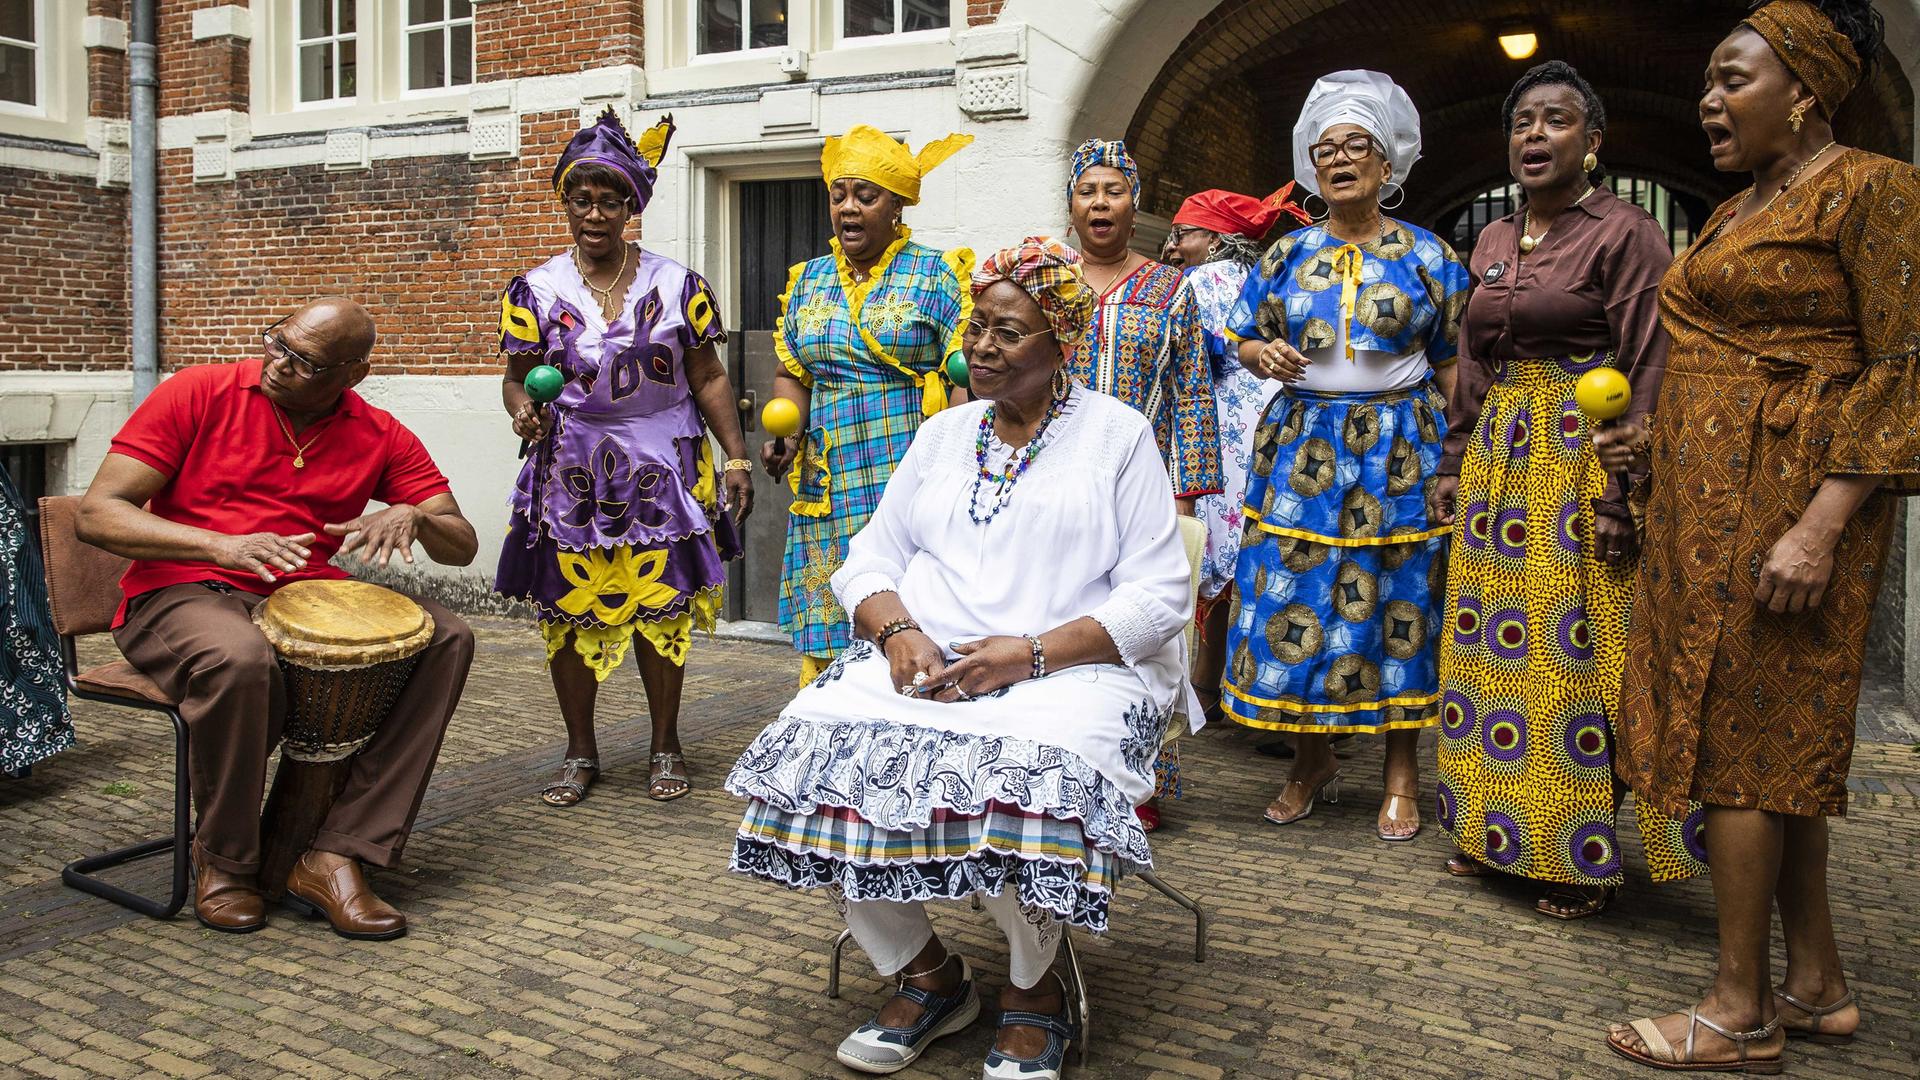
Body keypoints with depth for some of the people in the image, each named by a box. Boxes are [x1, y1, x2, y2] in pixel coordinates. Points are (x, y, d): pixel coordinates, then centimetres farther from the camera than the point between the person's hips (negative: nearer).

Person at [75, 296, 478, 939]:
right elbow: (96, 516, -10)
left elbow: (462, 547, 4)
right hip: (182, 595, -4)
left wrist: (412, 515, -20)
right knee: (239, 658, -39)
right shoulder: (198, 394, -5)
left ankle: (338, 855, -20)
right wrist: (222, 544, -25)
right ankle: (225, 859, -10)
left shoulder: (381, 438, 3)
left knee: (446, 638, -18)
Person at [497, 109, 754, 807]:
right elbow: (517, 378, 8)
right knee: (570, 611, 3)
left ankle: (666, 747, 19)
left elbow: (708, 380, 4)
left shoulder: (677, 285, 2)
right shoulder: (537, 290, 3)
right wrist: (524, 412, -15)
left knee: (661, 608, 1)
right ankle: (581, 752, 21)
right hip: (571, 474, 1)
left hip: (662, 468, -1)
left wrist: (736, 458, -2)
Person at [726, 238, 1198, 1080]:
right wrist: (898, 633, -9)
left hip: (1071, 665, -4)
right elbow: (870, 559, 15)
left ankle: (1033, 988, -6)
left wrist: (1032, 653, -16)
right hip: (923, 660, 5)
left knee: (1027, 778, -36)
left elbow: (1160, 593, -4)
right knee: (818, 748, -23)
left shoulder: (1117, 434, 5)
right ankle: (926, 974, -4)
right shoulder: (942, 433, 19)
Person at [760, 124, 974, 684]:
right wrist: (784, 431, 0)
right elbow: (791, 374, 21)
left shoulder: (936, 276, 0)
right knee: (829, 636, 4)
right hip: (828, 488, 5)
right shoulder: (808, 281, 16)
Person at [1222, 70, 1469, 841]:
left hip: (1400, 448, -2)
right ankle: (1312, 762, 17)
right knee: (1293, 599, 0)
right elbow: (1245, 341, 13)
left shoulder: (1428, 257, 4)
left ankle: (1402, 775, 16)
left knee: (1398, 602, 2)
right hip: (1302, 446, 2)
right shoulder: (1287, 255, 9)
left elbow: (1452, 364, 4)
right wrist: (1264, 354, -11)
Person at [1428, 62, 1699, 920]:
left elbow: (1651, 373, -12)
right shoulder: (1492, 242, 15)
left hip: (1581, 467, -7)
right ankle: (1500, 832, 23)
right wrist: (1454, 464, 14)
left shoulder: (1625, 235, -6)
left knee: (1578, 657, -3)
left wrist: (1621, 493, -18)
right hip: (1498, 469, 7)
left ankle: (1587, 857, 10)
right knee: (1491, 648, 9)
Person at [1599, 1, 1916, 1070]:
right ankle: (1819, 984, 22)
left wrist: (1821, 524, -23)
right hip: (1710, 500, 9)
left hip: (1786, 499, -9)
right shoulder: (1736, 211, 18)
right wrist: (1652, 434, 16)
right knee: (1777, 741, 11)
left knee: (1740, 736, -5)